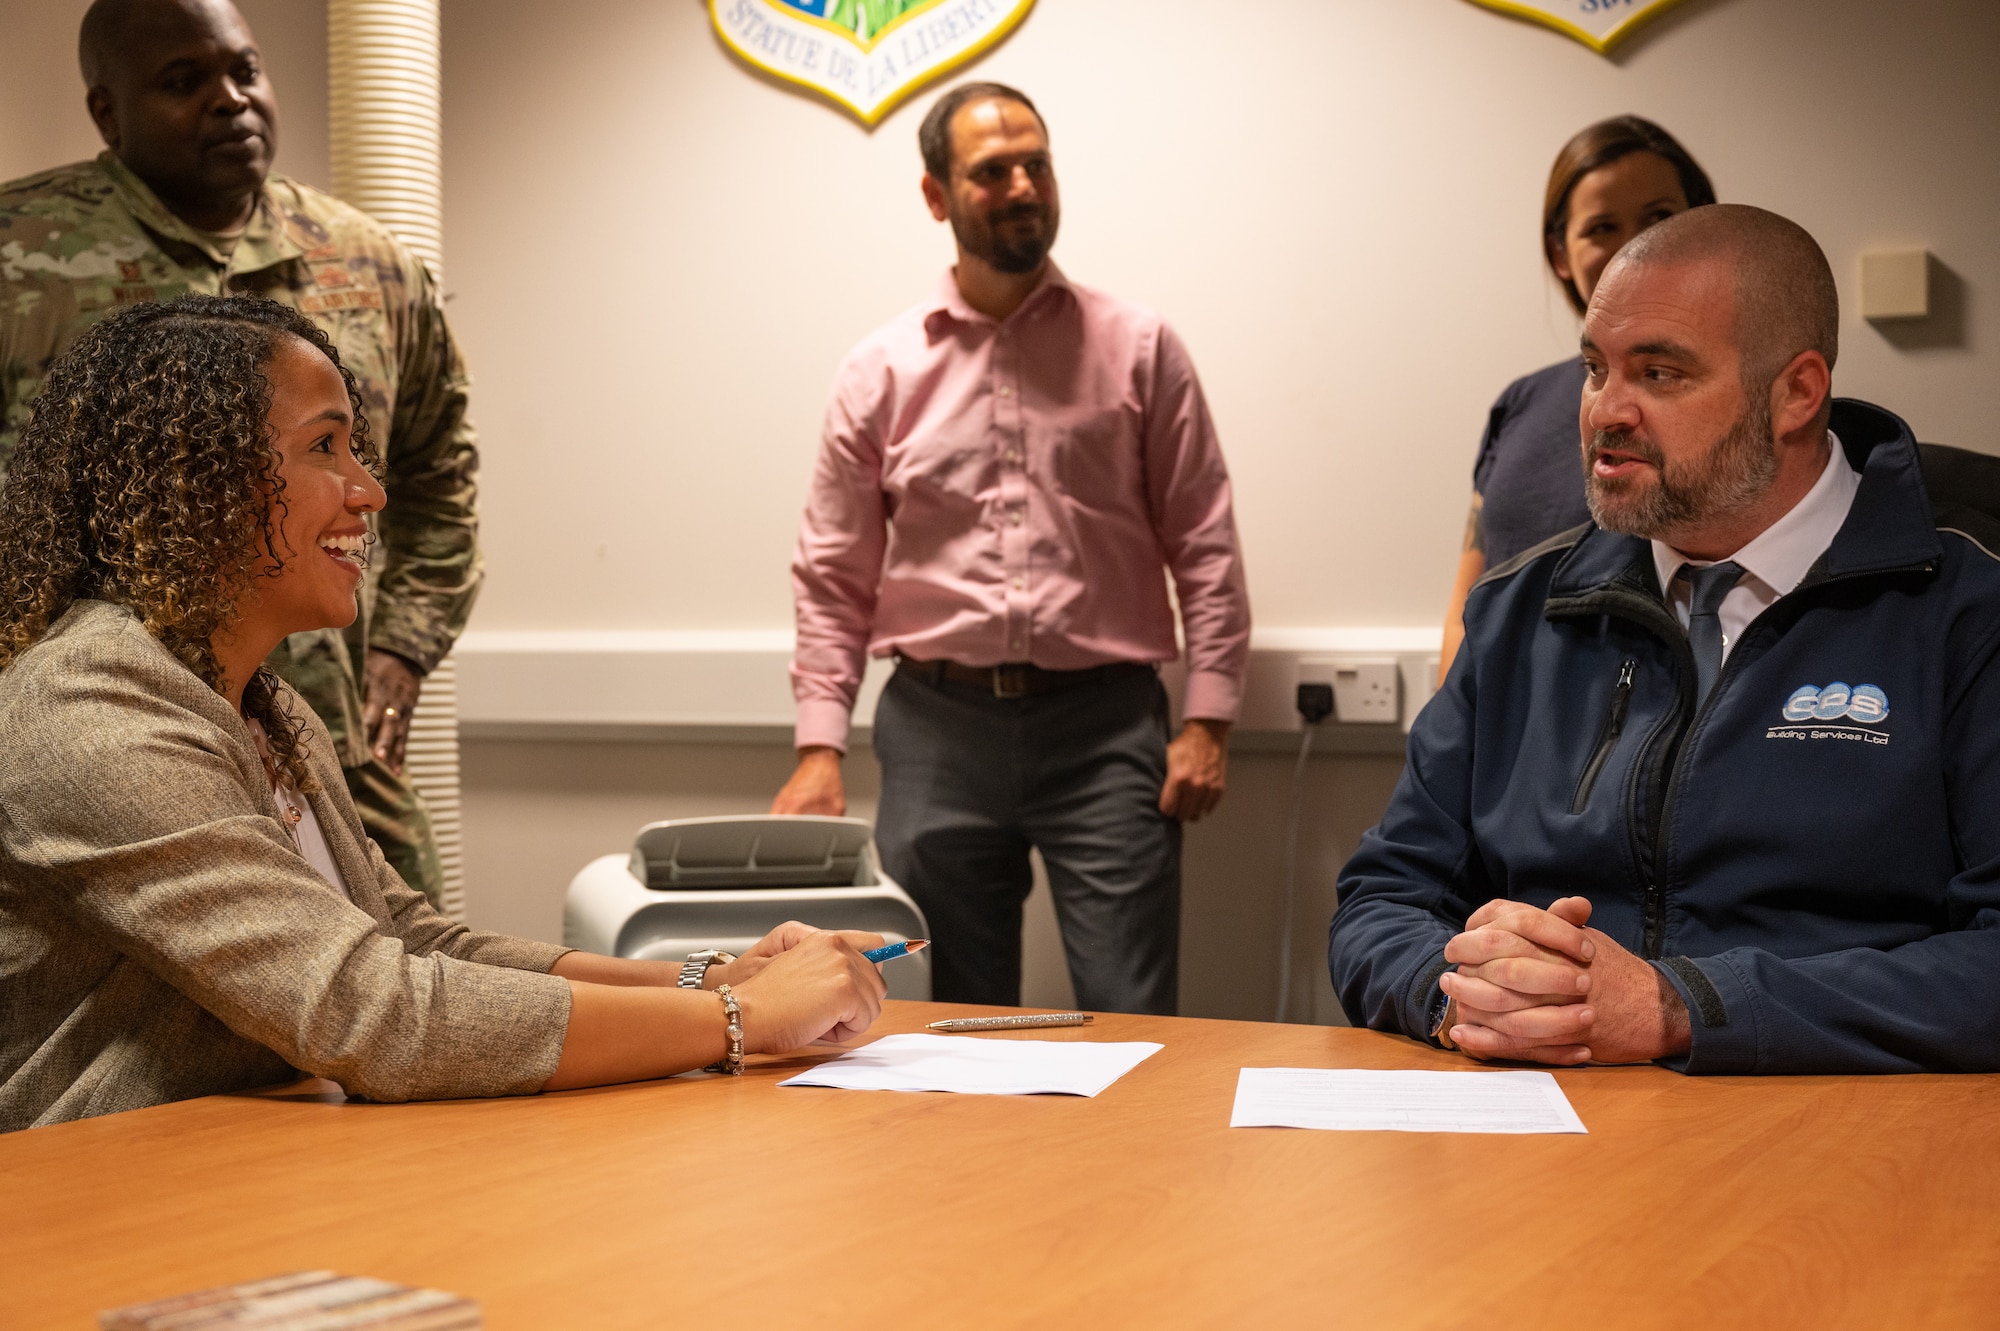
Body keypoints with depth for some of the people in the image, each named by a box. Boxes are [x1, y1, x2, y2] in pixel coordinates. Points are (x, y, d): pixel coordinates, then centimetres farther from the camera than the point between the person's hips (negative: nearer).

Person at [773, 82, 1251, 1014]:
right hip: (937, 728, 1)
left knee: (1132, 1024, -5)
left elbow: (1205, 548, 5)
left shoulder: (1138, 349, 6)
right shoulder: (880, 372, 8)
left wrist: (1206, 721, -4)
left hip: (1105, 726, -1)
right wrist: (819, 746, 0)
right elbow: (833, 577, 9)